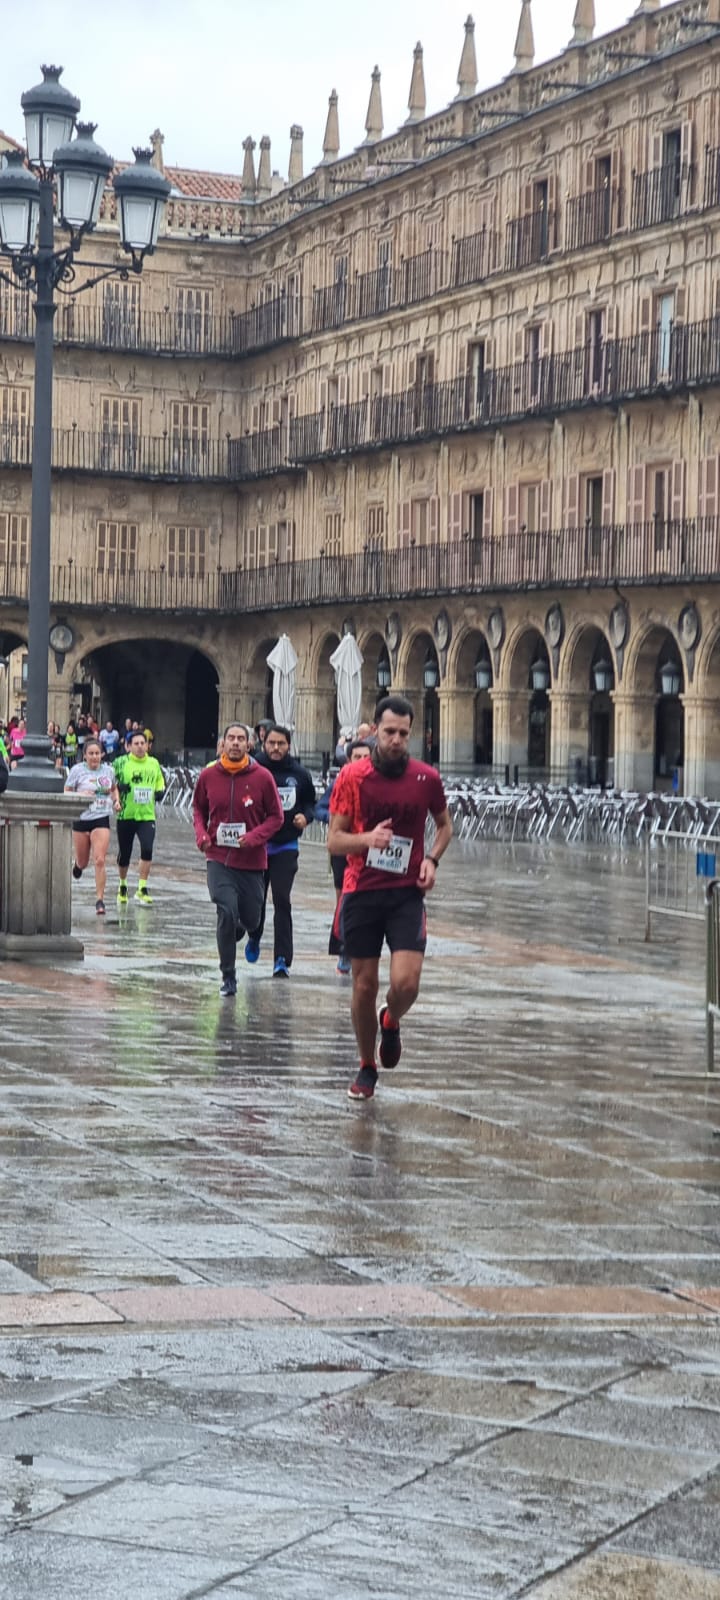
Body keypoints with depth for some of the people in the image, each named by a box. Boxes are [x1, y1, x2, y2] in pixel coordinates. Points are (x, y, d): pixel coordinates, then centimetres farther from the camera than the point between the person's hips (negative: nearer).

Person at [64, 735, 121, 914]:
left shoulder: (108, 770, 4)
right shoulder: (77, 770, -4)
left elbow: (114, 788, 22)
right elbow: (66, 792, -1)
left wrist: (116, 801, 3)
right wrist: (80, 795, -20)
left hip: (101, 819, 0)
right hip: (81, 819, 0)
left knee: (100, 861, -12)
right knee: (83, 862, 12)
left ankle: (100, 899, -7)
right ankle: (77, 864, 51)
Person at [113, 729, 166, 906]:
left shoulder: (154, 764, 9)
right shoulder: (121, 763, -1)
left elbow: (160, 785, 21)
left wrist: (159, 793, 0)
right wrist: (118, 787, -17)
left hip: (147, 815, 1)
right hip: (126, 815, -1)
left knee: (147, 849, -18)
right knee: (124, 854, 9)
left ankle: (142, 889, -10)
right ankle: (122, 886, 33)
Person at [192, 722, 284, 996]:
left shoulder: (262, 777, -6)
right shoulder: (208, 775, -1)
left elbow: (276, 816, 0)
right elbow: (198, 808, 14)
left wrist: (254, 837, -16)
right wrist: (201, 834, -5)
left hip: (252, 860, 1)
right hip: (219, 858, -1)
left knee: (251, 920, 11)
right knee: (227, 913, -15)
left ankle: (236, 929, 50)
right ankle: (228, 978, -2)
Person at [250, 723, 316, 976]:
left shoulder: (299, 774, -1)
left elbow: (310, 802, 14)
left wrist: (306, 816, -7)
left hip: (286, 846, 0)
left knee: (282, 901, -9)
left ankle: (282, 959, -8)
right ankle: (254, 938, 43)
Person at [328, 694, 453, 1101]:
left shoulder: (427, 778, 0)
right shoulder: (352, 776, -4)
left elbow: (445, 825, 18)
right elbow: (334, 840, -2)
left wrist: (433, 859, -1)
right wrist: (367, 839, -22)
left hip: (407, 893, 0)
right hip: (361, 892, 0)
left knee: (406, 982, -14)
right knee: (365, 985, 5)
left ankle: (391, 1023, 22)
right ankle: (367, 1068, 24)